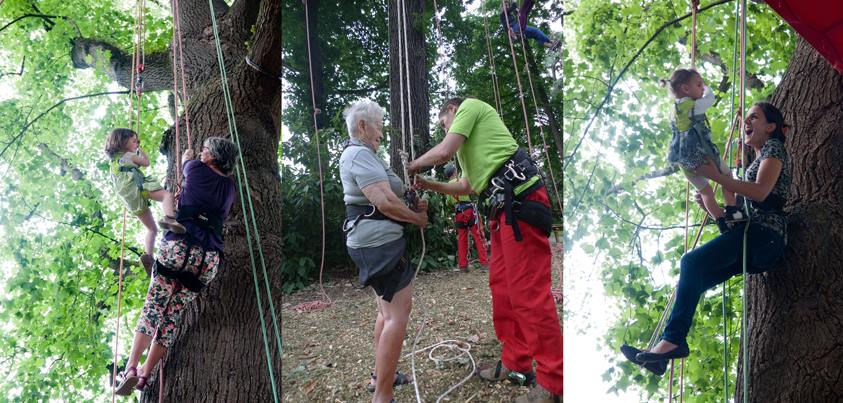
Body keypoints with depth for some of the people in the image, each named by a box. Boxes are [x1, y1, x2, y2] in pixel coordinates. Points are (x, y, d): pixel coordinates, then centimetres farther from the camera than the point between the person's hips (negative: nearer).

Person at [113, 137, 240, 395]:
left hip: (179, 246, -4)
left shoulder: (198, 170, 7)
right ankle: (145, 374, 7)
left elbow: (186, 160, 31)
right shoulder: (230, 188, 18)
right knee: (173, 315, 7)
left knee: (153, 306, -2)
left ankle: (131, 368, -14)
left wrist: (188, 154, 54)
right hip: (210, 258, 4)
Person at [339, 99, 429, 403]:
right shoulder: (360, 154, -15)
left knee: (388, 310, 19)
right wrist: (418, 218, -8)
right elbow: (385, 201, -23)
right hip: (379, 241, -11)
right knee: (398, 313, -13)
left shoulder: (362, 155, 20)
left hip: (378, 241, 11)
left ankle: (381, 375, 30)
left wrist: (413, 205, 7)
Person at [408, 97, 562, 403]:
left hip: (518, 198, -11)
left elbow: (444, 152, -5)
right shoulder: (470, 143, 33)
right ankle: (516, 363, 23)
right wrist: (429, 185, 36)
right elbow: (467, 186, 36)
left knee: (529, 291, -11)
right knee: (502, 286, 14)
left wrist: (412, 167, 12)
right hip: (505, 207, 11)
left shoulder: (469, 106, 4)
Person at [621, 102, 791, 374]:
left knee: (693, 262, -25)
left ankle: (673, 339, -30)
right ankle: (666, 347, -15)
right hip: (758, 244, 9)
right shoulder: (758, 158, 32)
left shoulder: (774, 147, 4)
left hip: (765, 232, -9)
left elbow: (761, 192, -14)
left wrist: (717, 176, -15)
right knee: (693, 279, -4)